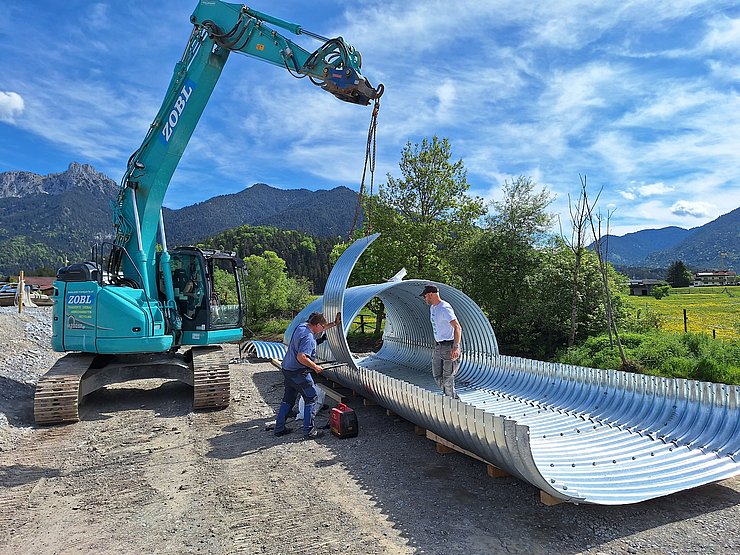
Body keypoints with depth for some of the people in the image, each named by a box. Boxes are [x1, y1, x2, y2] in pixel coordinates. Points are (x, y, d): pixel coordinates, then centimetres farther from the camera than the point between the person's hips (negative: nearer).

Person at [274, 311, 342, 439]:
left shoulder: (301, 326, 5)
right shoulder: (308, 338, -24)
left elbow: (318, 330, 23)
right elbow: (301, 358, -32)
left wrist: (334, 323, 25)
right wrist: (315, 367, -19)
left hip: (287, 369, 10)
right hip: (298, 373, -10)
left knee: (288, 399, 18)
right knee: (311, 398, 2)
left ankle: (279, 428, 25)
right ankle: (308, 431, 5)